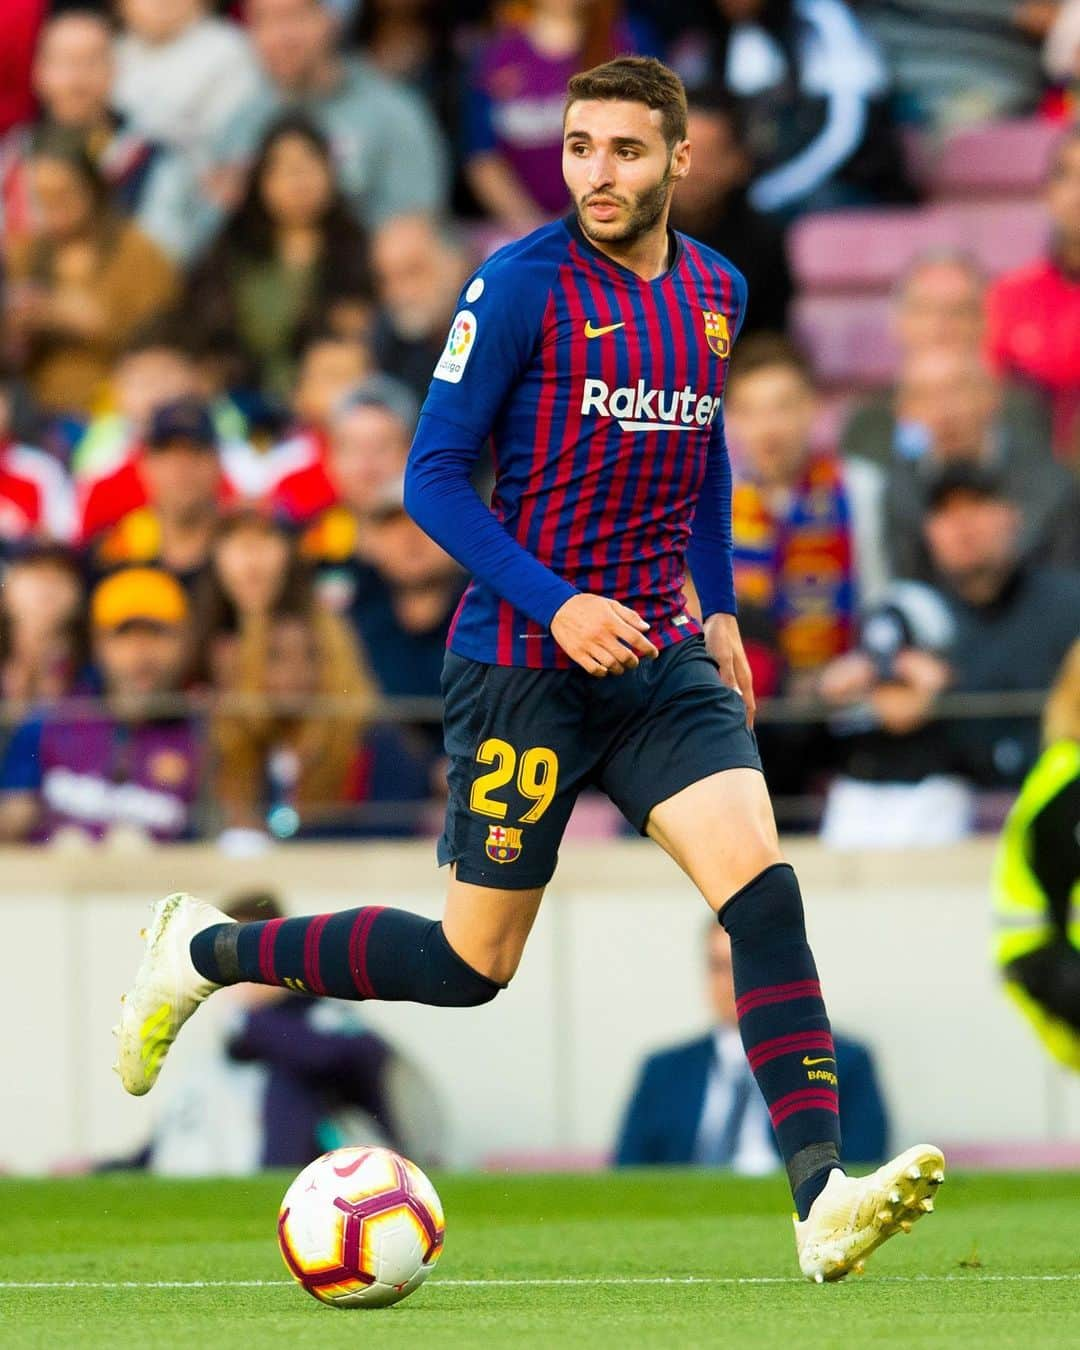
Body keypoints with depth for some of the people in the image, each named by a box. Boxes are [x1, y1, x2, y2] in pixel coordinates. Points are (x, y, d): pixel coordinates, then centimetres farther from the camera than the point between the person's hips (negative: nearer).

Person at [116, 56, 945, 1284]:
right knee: (472, 965, 3)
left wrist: (717, 605, 19)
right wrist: (556, 604, -20)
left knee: (764, 894, -16)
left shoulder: (716, 292, 7)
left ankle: (823, 1204, -23)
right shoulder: (522, 284, -12)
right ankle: (202, 952, 25)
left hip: (661, 657, 5)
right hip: (524, 664, -5)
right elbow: (431, 477, -11)